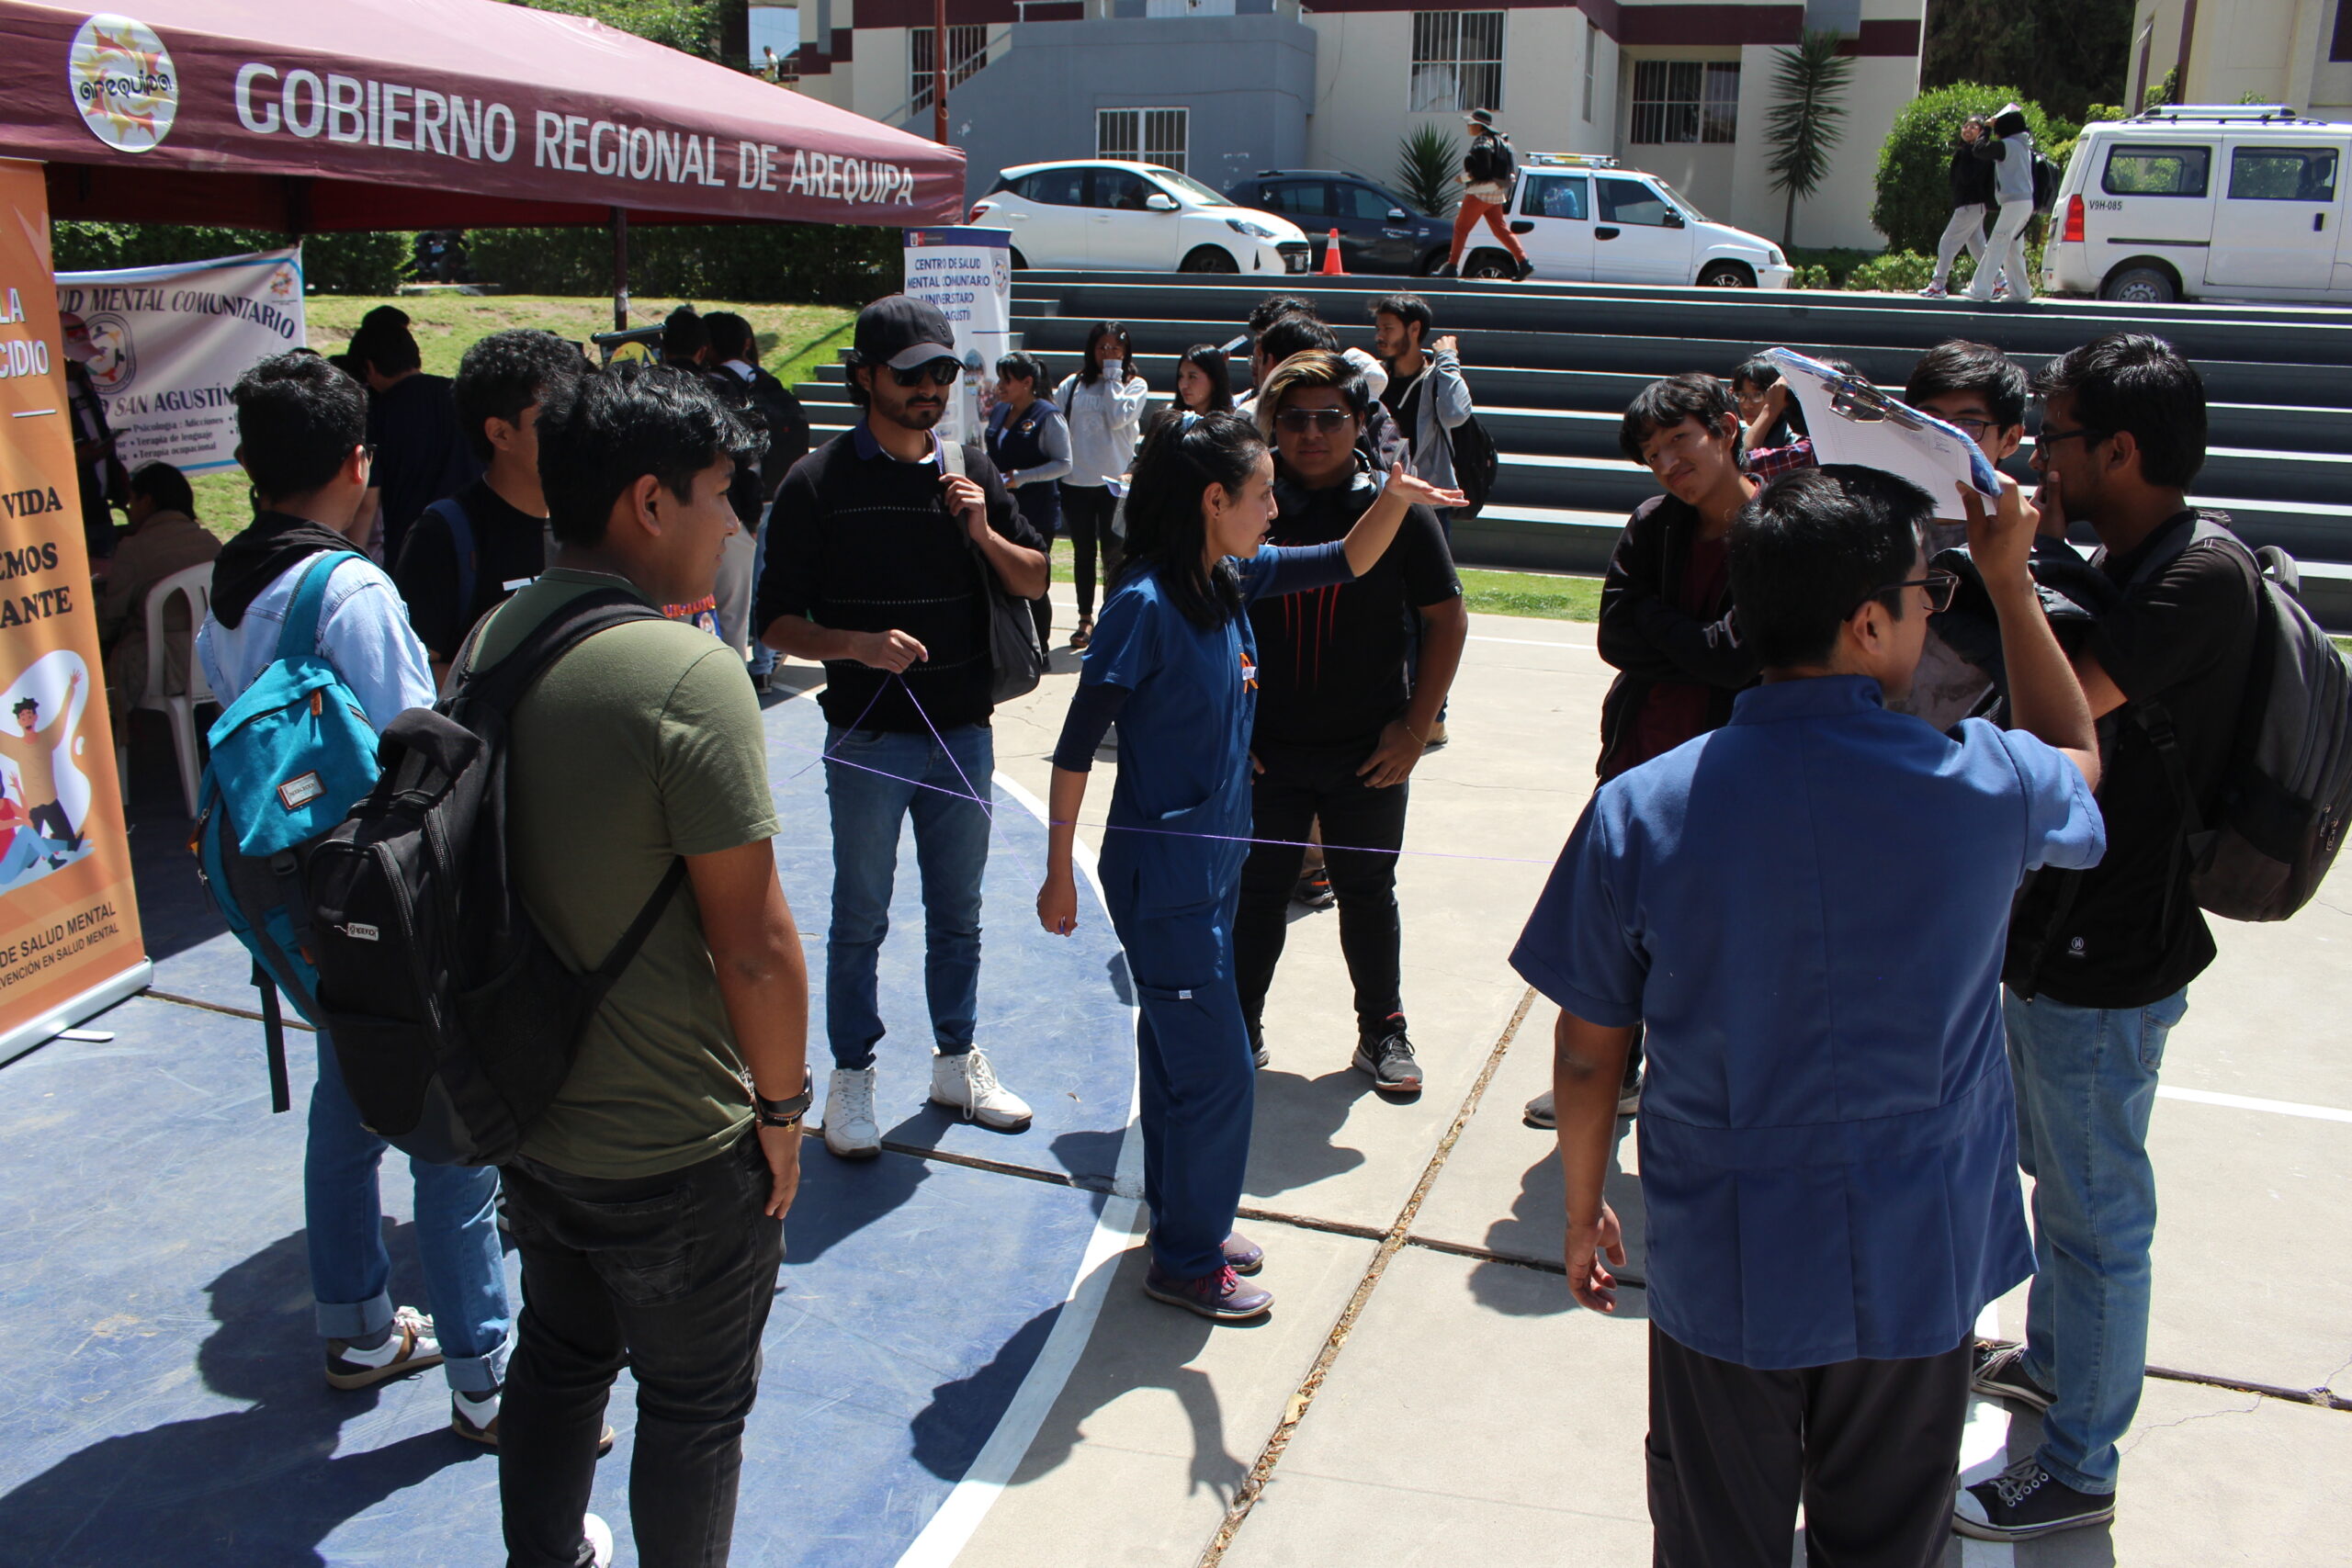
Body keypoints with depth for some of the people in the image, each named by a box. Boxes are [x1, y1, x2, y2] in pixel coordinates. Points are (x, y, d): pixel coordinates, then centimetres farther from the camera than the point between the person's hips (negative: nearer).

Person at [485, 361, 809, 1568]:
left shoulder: (492, 641, -1)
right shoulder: (687, 674, -26)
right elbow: (753, 942, -24)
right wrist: (780, 1108, -8)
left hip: (531, 1117, 8)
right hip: (677, 1153, -7)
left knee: (556, 1363, 28)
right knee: (694, 1413, 15)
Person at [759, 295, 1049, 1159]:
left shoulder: (972, 471, 6)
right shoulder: (820, 481, -7)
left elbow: (1035, 580, 8)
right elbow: (777, 621, -7)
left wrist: (984, 532, -10)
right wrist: (855, 645, -24)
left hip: (964, 730, 4)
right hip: (869, 734, -4)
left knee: (957, 911, 15)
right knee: (860, 918, 7)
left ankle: (958, 1060, 30)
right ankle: (851, 1077, 21)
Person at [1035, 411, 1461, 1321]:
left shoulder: (1234, 578, 3)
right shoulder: (1146, 603, -20)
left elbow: (1346, 563, 14)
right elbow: (1076, 746, -17)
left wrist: (1395, 500, -6)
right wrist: (1058, 874, -13)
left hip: (1215, 861, 8)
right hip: (1163, 876, -8)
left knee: (1179, 1055, 20)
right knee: (1217, 1068, 0)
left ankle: (1183, 1226, 36)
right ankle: (1185, 1262, 18)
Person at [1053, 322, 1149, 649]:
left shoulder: (1136, 386, 2)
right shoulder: (1072, 384, 6)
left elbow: (1118, 418, -14)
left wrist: (1113, 376, -8)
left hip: (1115, 483, -2)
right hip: (1076, 483, 2)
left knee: (1113, 553, 1)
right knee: (1084, 552, 11)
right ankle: (1085, 619, 21)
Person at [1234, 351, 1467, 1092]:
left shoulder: (1398, 511, -5)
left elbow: (1447, 620, 1)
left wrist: (1415, 727, -4)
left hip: (1369, 753, 0)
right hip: (1263, 750, 1)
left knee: (1368, 892, 13)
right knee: (1255, 891, 10)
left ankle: (1382, 1030, 30)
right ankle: (1240, 1027, 27)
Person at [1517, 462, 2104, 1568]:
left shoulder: (1640, 810, -16)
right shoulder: (1980, 786, -16)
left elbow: (1588, 1055, -8)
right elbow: (2077, 759, 12)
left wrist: (1582, 1210, 9)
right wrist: (2010, 582, 15)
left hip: (1719, 1269, 0)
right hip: (1917, 1268, 1)